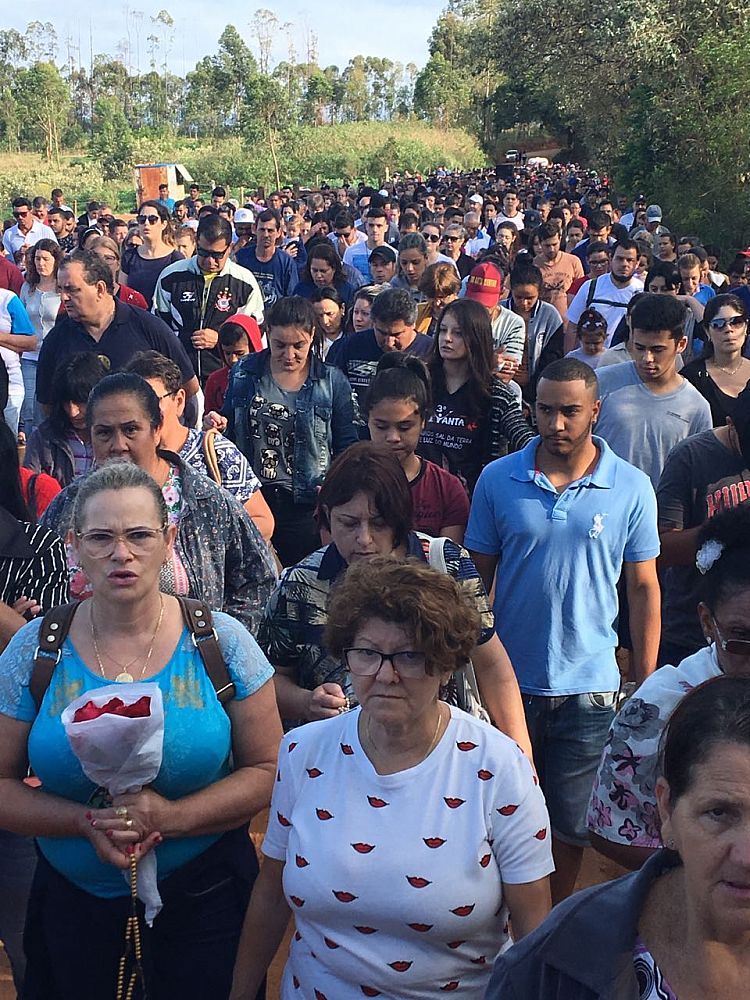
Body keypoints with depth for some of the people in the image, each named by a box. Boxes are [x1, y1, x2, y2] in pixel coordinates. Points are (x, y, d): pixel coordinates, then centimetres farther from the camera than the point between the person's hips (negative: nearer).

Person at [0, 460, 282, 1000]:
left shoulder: (221, 641, -9)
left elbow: (267, 770, -8)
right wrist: (88, 823, -19)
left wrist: (173, 817, -22)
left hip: (202, 897, -1)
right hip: (72, 902, 1)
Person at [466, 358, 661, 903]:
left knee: (571, 824, 11)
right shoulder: (497, 480, -3)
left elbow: (643, 588, 2)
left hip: (588, 686, 0)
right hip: (507, 680, 1)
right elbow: (478, 577, 3)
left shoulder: (632, 489, -4)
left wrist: (646, 685, 0)